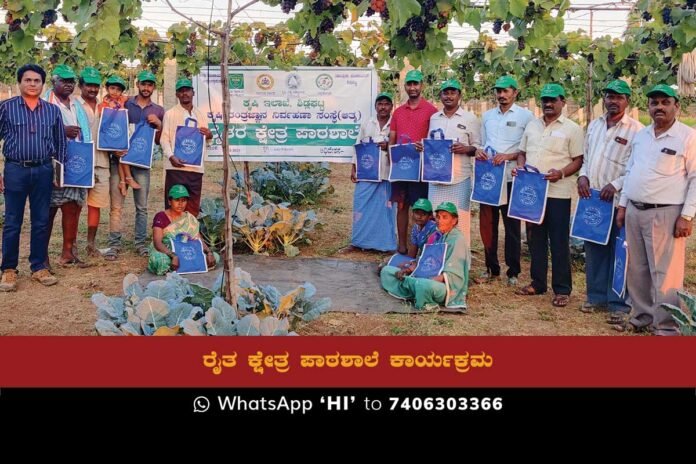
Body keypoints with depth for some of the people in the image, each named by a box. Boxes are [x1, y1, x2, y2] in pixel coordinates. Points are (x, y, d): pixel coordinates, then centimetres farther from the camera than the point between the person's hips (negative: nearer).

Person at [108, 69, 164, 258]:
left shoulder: (158, 111, 11)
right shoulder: (125, 104, 6)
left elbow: (159, 141, 11)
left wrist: (158, 124, -5)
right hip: (119, 159, -2)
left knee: (142, 206, 6)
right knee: (116, 205, -2)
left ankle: (141, 243, 14)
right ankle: (114, 244, 2)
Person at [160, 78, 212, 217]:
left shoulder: (201, 115, 18)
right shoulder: (170, 113, 5)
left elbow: (205, 139, 22)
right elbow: (164, 138, -1)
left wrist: (209, 135, -3)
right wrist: (171, 156, -19)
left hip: (196, 167, 4)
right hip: (176, 166, -4)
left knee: (193, 208, 6)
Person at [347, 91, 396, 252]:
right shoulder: (366, 125, 10)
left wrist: (389, 147, -17)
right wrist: (354, 169, 6)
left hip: (387, 174, -2)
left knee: (385, 209, 2)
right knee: (361, 207, 2)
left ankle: (385, 243, 9)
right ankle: (357, 242, 9)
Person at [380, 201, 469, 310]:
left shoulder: (458, 240, -10)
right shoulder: (437, 236, 15)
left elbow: (450, 275, -16)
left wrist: (429, 280, -25)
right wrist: (408, 270, 1)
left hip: (447, 286, -9)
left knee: (424, 285, -45)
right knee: (387, 270, 6)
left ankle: (426, 305, -13)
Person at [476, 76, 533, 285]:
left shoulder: (525, 116, -1)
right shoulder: (487, 115, 15)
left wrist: (509, 156, -17)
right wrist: (478, 151, -2)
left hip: (511, 178, -5)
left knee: (512, 226, 3)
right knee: (487, 223, 8)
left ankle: (513, 272, 13)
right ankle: (491, 268, 21)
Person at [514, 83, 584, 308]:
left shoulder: (572, 129, -2)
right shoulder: (532, 125, 14)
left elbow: (578, 160, -5)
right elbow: (522, 152, 19)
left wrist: (561, 173, -21)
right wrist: (520, 167, -1)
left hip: (557, 192, -5)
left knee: (559, 241, -1)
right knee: (535, 238, 12)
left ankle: (562, 289, 6)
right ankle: (537, 283, 23)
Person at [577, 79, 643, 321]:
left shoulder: (636, 130, -7)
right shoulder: (594, 125, 13)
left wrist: (616, 185, -18)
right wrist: (583, 176, 1)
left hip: (618, 200, -6)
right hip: (591, 197, 6)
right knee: (594, 249, 11)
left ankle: (618, 303, 5)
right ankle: (596, 296, 23)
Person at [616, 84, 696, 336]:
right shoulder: (640, 135, 13)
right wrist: (623, 205, 14)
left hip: (665, 214, -6)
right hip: (634, 212, 6)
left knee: (664, 274, -4)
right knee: (636, 270, 13)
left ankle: (666, 327, 4)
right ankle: (642, 317, 26)